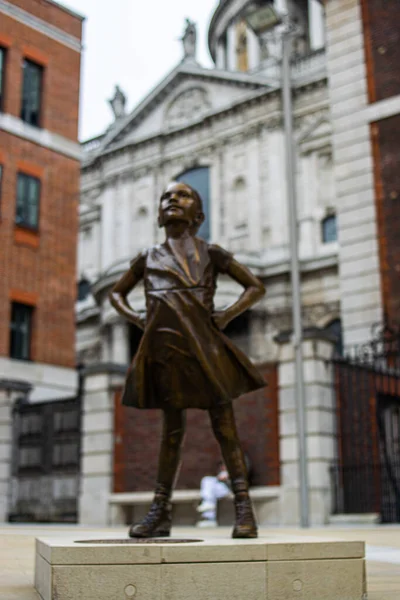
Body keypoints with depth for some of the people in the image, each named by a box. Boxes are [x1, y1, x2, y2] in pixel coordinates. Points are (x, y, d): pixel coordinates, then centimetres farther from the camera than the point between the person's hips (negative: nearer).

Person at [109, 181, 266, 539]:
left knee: (224, 427, -4)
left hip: (204, 346, -2)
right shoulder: (149, 258, 16)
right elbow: (117, 293, 29)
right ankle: (160, 512, 11)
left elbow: (256, 287, 13)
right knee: (172, 430, 6)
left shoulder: (210, 253, 10)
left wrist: (228, 315, -2)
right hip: (165, 348, 3)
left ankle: (244, 509, -2)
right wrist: (136, 318, 10)